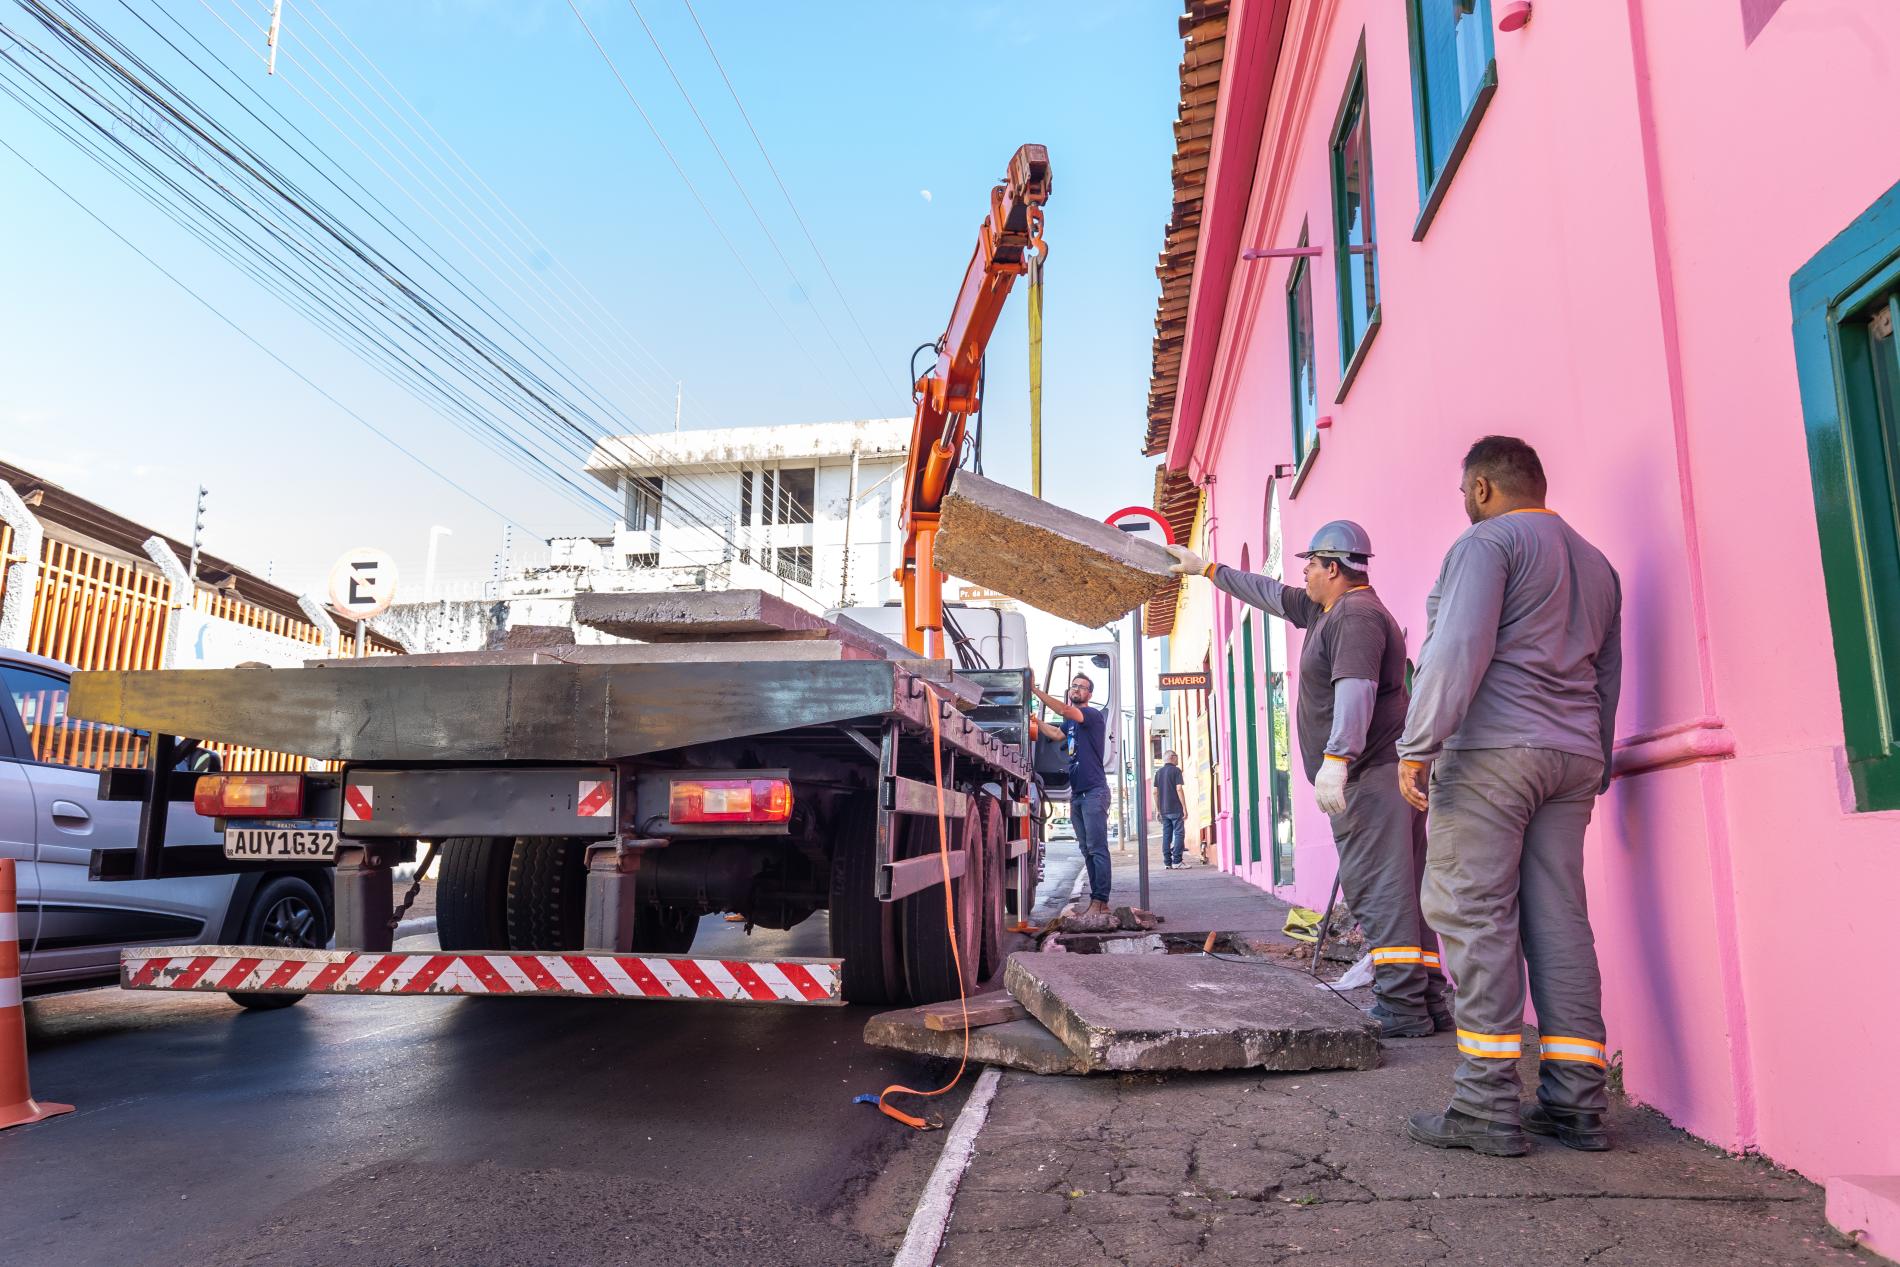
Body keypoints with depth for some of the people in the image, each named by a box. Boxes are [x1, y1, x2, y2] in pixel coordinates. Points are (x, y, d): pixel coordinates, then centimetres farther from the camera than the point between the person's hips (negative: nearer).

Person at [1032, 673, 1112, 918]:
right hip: (1076, 793, 8)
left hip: (1094, 791, -8)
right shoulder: (1071, 721, 20)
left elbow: (1064, 710, -21)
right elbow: (1056, 734, 5)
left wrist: (1035, 690, -20)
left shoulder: (1094, 715, -6)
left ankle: (1100, 902, -12)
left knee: (1097, 848, -10)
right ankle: (1096, 900, 11)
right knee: (1087, 849, 8)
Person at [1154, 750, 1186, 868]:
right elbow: (1179, 789, -12)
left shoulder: (1158, 772, 13)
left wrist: (1157, 809, 16)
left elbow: (1155, 792, 11)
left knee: (1166, 835, 7)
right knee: (1179, 833, -2)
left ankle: (1167, 862, 5)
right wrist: (1184, 807, -10)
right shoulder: (1176, 770, -5)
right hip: (1176, 809, -6)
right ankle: (1176, 861, -7)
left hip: (1164, 810, 6)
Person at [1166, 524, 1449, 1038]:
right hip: (1385, 770, 11)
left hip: (1370, 772, -11)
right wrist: (1207, 569, 39)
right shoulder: (1325, 611, 21)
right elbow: (1267, 592, 33)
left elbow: (1356, 688, -26)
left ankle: (1402, 1009, -10)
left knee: (1378, 889, -11)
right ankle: (1428, 1004, 12)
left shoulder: (1357, 615, -11)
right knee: (1404, 889, 9)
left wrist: (1336, 758, -35)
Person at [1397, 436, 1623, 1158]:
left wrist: (1418, 744, -16)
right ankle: (1576, 1104, 9)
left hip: (1492, 749, -8)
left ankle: (1488, 1105, -6)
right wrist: (1595, 767, 28)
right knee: (1560, 922, 8)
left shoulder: (1488, 541, -3)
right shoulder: (1595, 563, 22)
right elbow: (1607, 679, 24)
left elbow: (1459, 648, -16)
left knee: (1473, 915, -6)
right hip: (1572, 756, 8)